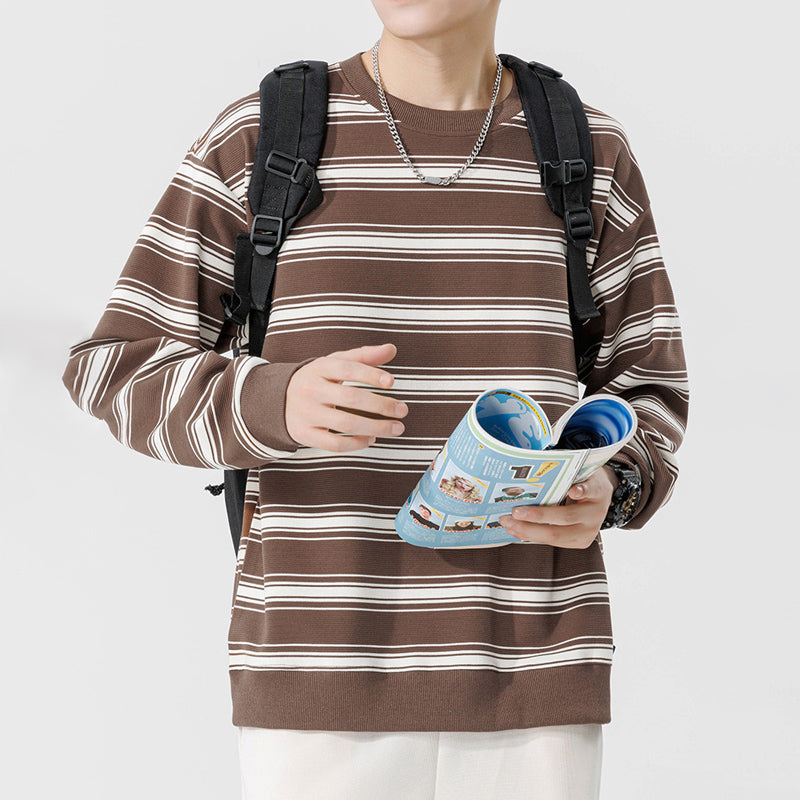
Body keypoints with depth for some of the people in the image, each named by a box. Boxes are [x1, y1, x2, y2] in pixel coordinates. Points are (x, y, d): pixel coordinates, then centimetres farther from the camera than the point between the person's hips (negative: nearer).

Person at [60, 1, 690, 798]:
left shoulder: (588, 152, 6)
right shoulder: (257, 139, 0)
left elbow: (641, 396, 11)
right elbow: (121, 372, 1)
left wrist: (604, 491, -15)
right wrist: (279, 403, -22)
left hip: (527, 666, 2)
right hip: (326, 663, -1)